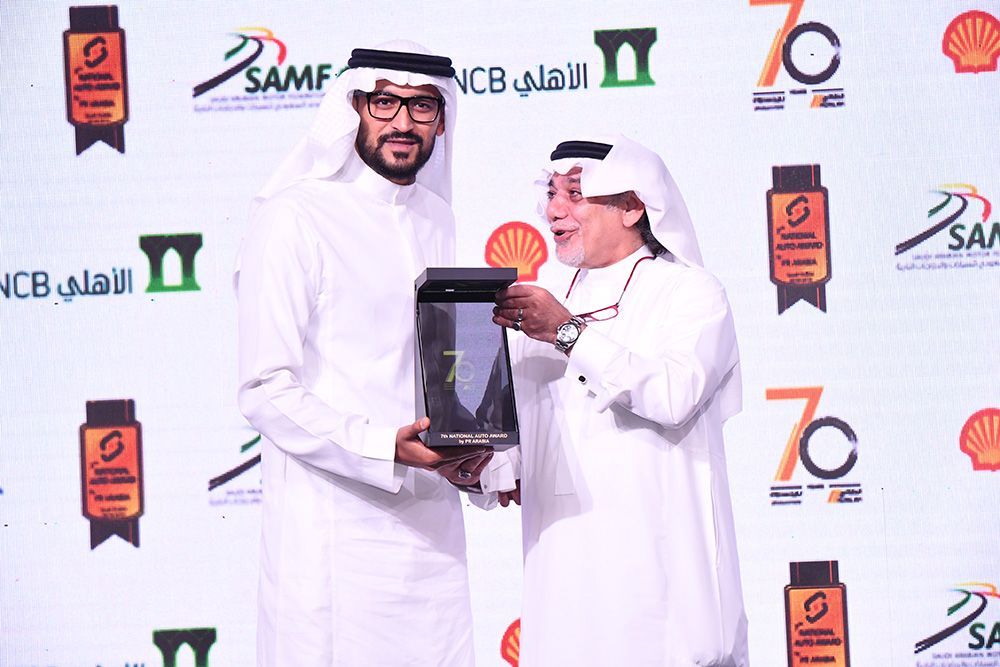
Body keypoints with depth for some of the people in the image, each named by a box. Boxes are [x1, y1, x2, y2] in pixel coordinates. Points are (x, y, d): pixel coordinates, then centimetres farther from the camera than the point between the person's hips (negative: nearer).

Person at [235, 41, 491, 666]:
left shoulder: (438, 221, 14)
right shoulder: (296, 217, -8)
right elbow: (266, 391, -13)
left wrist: (467, 448, 4)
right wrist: (386, 449, -24)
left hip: (430, 520, 6)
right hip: (333, 529, -6)